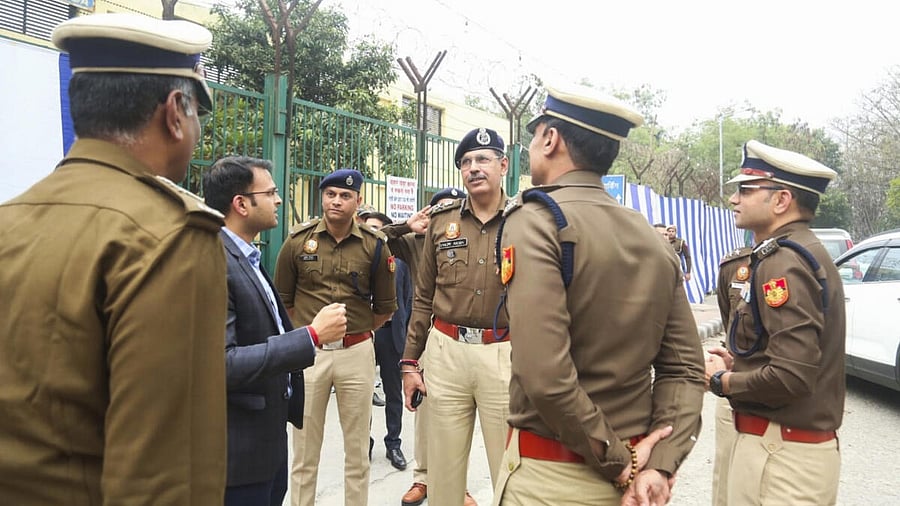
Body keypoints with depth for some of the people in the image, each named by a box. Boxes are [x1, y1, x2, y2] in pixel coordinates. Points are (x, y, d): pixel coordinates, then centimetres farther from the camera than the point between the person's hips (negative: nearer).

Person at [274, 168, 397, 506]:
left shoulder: (374, 245, 0)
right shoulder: (298, 241, 0)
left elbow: (385, 306, 9)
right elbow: (282, 298, 9)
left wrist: (356, 332, 10)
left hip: (357, 354, 0)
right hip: (308, 352, 0)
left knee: (357, 450, 12)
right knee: (305, 450, 10)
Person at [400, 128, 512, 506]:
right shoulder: (441, 222, 8)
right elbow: (423, 299, 11)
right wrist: (409, 361, 9)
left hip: (506, 353, -2)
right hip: (446, 350, 3)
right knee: (443, 469, 13)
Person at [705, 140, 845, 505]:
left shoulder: (782, 261, -20)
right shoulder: (804, 252, 11)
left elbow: (791, 375, -28)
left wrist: (721, 380, -13)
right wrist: (736, 364, 4)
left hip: (780, 452, -10)